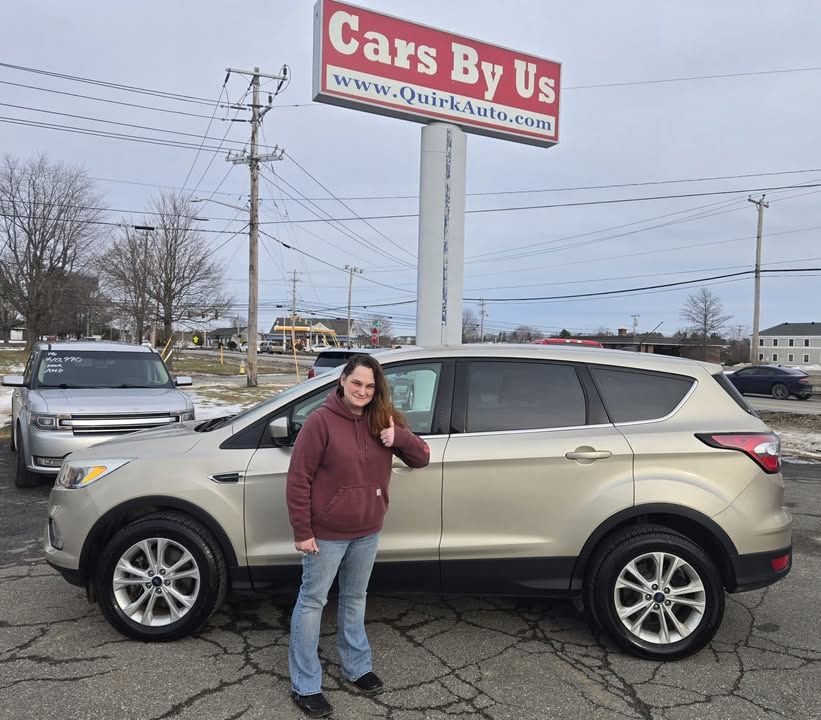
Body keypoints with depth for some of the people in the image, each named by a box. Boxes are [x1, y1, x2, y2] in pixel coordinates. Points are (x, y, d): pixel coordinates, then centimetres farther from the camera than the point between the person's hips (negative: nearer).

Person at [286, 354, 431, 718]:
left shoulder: (383, 420, 0)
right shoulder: (320, 421, -17)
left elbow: (421, 458, 0)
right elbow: (298, 479, -16)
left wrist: (400, 437, -20)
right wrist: (302, 531, -16)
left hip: (367, 532, 5)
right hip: (326, 533, -5)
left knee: (355, 599, 21)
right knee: (312, 601, 7)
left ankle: (357, 667, 38)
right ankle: (305, 685, 21)